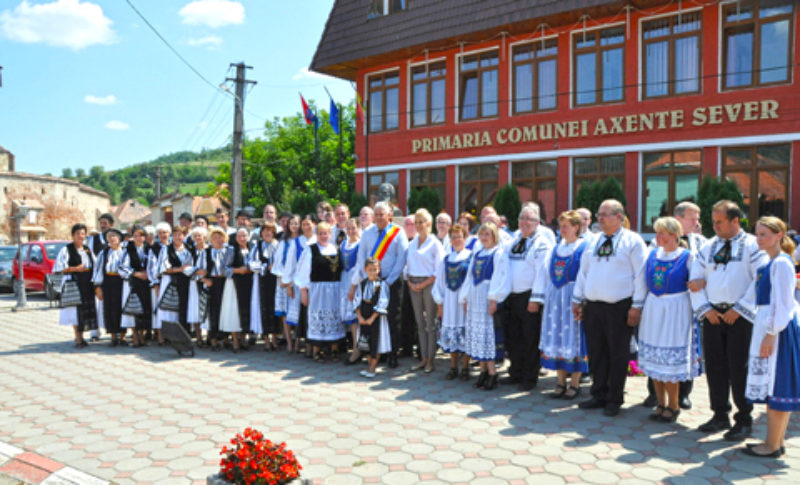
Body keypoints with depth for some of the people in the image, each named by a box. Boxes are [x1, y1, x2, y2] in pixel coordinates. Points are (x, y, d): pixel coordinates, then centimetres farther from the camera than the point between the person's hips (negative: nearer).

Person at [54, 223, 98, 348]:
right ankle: (78, 339, -1)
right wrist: (75, 268, -20)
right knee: (76, 310, -6)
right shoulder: (66, 250, -1)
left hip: (87, 285, 5)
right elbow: (60, 268, -8)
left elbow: (95, 265, 19)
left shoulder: (88, 250, 15)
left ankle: (81, 336, 16)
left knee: (86, 310, 5)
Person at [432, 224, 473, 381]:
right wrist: (440, 303, 8)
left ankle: (465, 368, 9)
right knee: (451, 334, 7)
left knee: (465, 334, -2)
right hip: (449, 301, 4)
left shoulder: (471, 257, -2)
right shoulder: (446, 259, 12)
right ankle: (453, 368, 16)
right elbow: (439, 282, 13)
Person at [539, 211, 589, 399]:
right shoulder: (555, 250, 14)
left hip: (574, 299, -6)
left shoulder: (584, 248, -5)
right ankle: (561, 382, 17)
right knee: (556, 339, 7)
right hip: (555, 299, 6)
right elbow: (546, 274, 16)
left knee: (574, 339, -2)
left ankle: (575, 384, 9)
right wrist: (547, 297, 8)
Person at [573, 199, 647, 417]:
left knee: (618, 354, 4)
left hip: (619, 307, -5)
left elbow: (641, 275, -6)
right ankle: (599, 395, 23)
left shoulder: (633, 241, -3)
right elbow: (583, 271, 18)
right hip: (592, 306, 5)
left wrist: (637, 306, -11)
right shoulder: (594, 241, 14)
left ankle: (614, 400, 15)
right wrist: (577, 299, 13)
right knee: (596, 352, 10)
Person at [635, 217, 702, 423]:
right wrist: (637, 305, 10)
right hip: (653, 309, 5)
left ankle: (672, 406, 15)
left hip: (675, 311, -5)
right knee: (653, 357, 8)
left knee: (672, 358, -2)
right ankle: (661, 404, 22)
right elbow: (641, 281, 11)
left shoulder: (687, 257, -5)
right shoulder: (653, 254, 8)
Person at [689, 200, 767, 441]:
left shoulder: (752, 246, -2)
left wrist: (738, 309, -12)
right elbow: (695, 281, 11)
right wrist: (705, 309, -1)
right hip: (712, 315, 5)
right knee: (715, 367, 8)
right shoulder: (708, 247, 12)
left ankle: (744, 421, 12)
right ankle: (720, 415, 21)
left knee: (739, 369, -2)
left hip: (740, 317, -5)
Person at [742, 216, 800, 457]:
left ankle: (773, 445, 6)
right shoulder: (771, 262, 14)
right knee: (773, 386, 14)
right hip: (768, 324, 10)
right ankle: (777, 440, 23)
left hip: (777, 329, -10)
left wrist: (771, 334, -20)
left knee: (776, 386, -2)